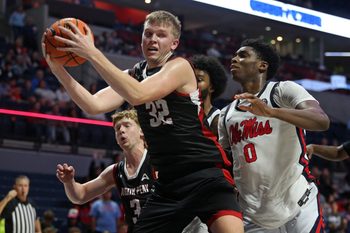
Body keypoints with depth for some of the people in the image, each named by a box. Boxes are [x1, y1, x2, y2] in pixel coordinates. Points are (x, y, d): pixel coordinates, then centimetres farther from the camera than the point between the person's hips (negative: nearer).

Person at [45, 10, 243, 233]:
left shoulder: (180, 66, -7)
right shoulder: (133, 75, 12)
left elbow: (138, 95, -25)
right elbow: (95, 105, -4)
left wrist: (93, 54, -27)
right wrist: (59, 69, -15)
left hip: (205, 174, -6)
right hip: (168, 182, 6)